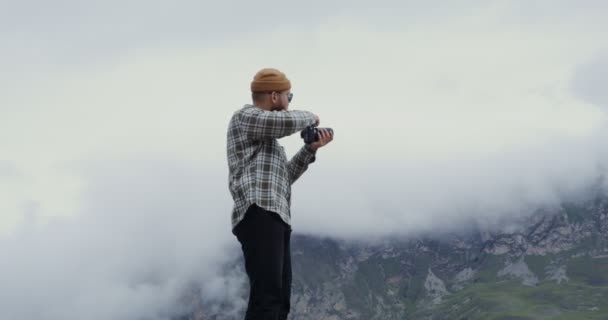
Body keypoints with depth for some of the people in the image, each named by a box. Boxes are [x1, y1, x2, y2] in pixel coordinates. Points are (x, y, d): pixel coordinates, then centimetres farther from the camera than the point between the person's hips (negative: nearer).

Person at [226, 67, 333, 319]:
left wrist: (311, 148, 22)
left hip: (275, 219, 10)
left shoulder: (265, 135, 31)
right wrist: (310, 117, 5)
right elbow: (288, 121, -16)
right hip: (259, 216, -10)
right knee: (267, 296, -21)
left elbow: (285, 176, 31)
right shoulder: (244, 118, 1)